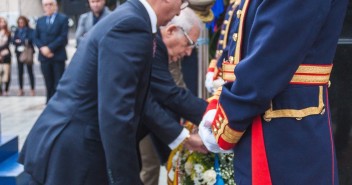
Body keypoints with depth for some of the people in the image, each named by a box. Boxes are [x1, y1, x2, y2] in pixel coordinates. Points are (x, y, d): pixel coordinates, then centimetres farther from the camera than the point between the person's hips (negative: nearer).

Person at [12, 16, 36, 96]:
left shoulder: (30, 30, -1)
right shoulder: (17, 31, 13)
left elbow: (32, 38, -14)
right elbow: (13, 40, 8)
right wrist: (16, 41, -15)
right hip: (19, 52, 5)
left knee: (30, 71, -4)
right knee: (20, 71, 6)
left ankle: (32, 89, -1)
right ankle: (21, 89, 12)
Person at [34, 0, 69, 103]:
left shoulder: (63, 18, 0)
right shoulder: (40, 20, 15)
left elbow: (63, 37, -10)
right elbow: (35, 37, 9)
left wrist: (50, 48, -16)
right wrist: (42, 48, -10)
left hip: (58, 56, -4)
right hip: (44, 56, 4)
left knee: (59, 83, -1)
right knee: (49, 84, 9)